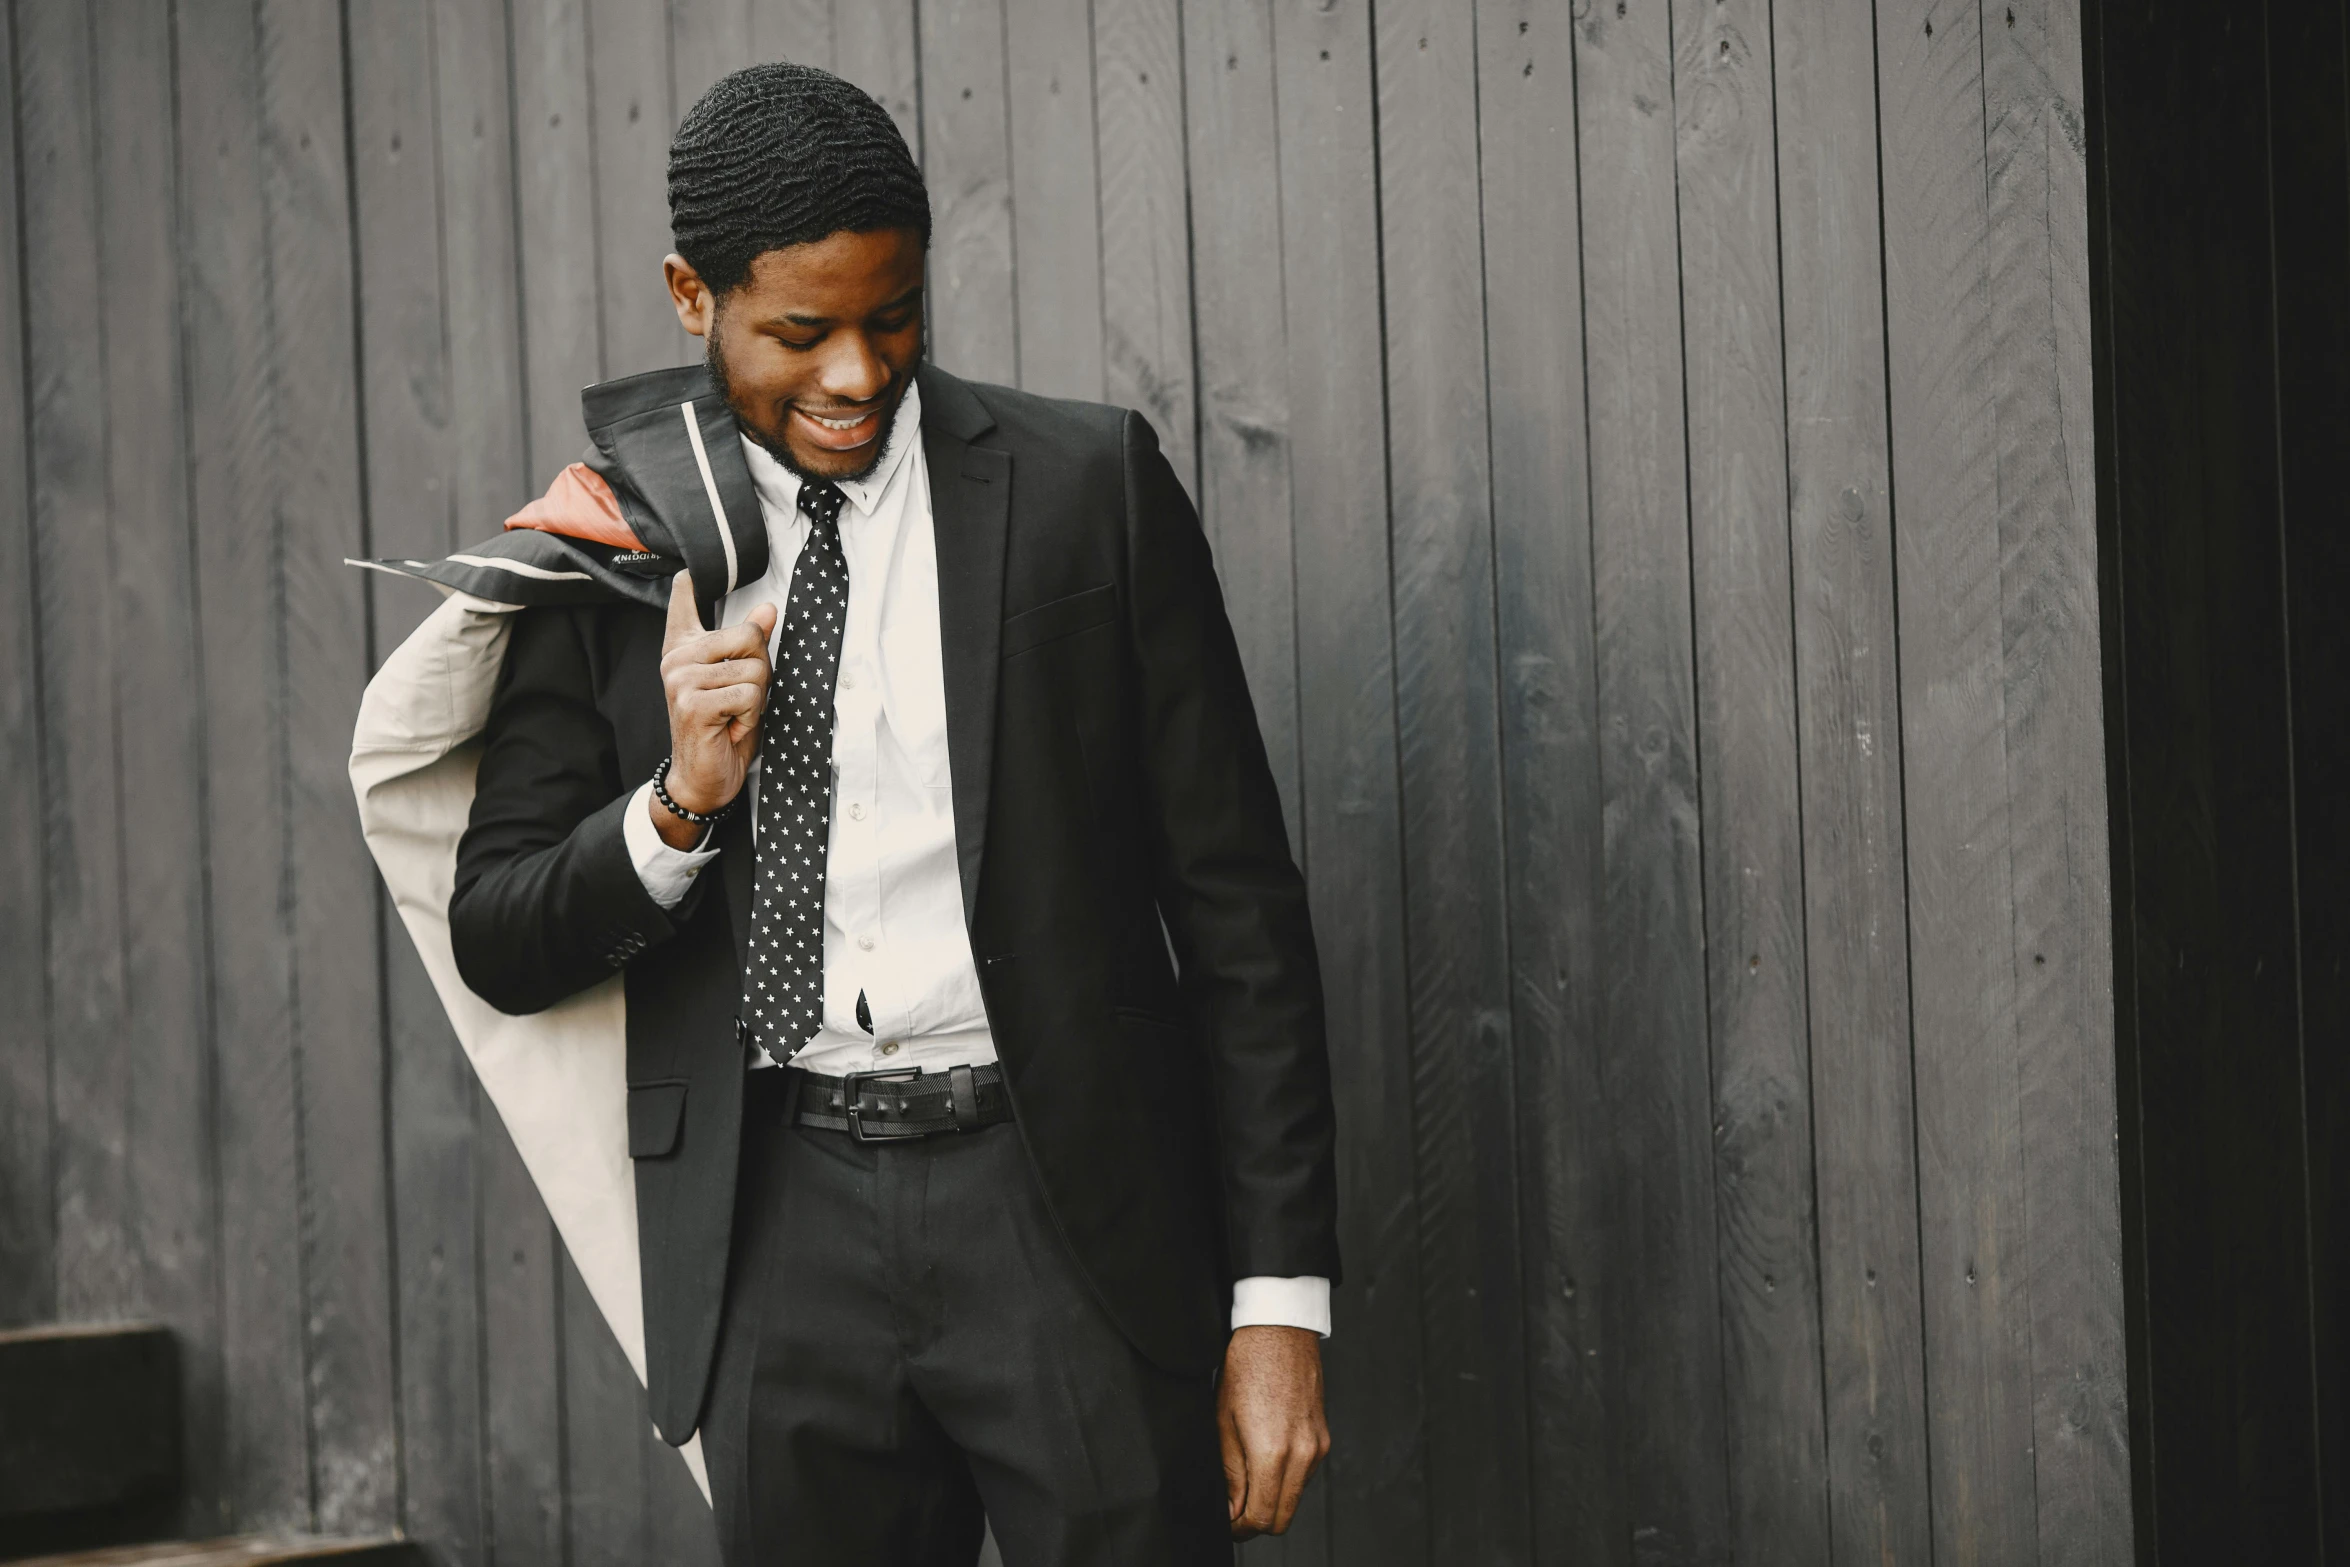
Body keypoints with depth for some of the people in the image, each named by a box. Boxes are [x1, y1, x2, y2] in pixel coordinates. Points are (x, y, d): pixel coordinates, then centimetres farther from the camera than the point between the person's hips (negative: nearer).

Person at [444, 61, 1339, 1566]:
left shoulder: (1090, 486, 0)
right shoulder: (617, 549, 4)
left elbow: (1237, 905, 0)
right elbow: (500, 944, 8)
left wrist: (1281, 1301, -4)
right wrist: (678, 803, -12)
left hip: (1068, 1207, -2)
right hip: (781, 1231, 2)